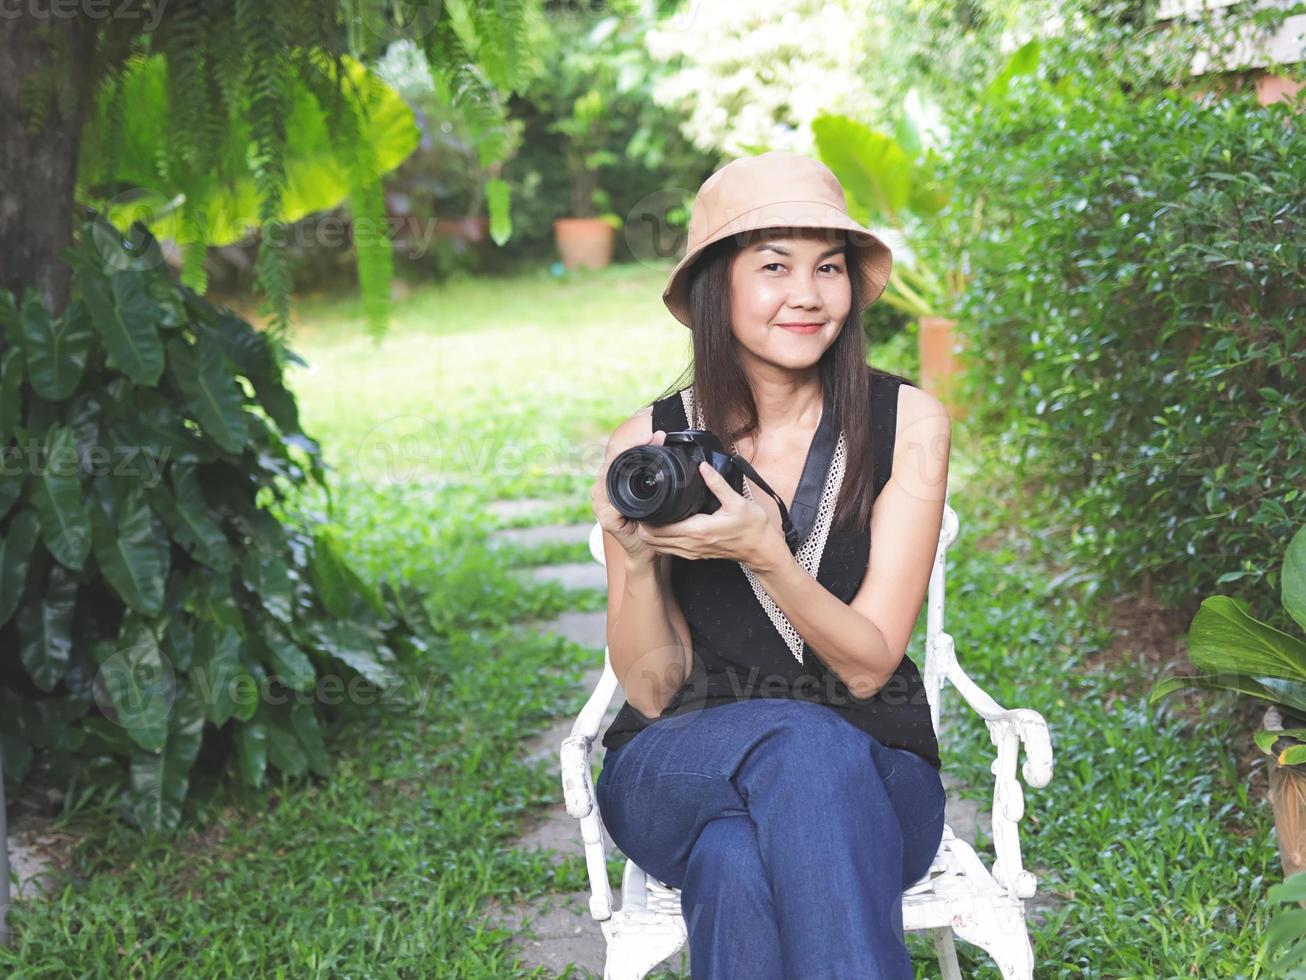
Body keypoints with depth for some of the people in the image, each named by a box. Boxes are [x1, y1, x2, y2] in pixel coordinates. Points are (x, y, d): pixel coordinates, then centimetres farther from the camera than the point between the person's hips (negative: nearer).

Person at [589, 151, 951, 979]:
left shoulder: (908, 422, -5)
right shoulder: (647, 445, -4)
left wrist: (766, 554, -28)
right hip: (684, 770, 1)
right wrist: (636, 558, -22)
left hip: (873, 770, 0)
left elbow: (869, 664, -9)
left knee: (742, 863, -36)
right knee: (803, 741, -35)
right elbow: (652, 692, -3)